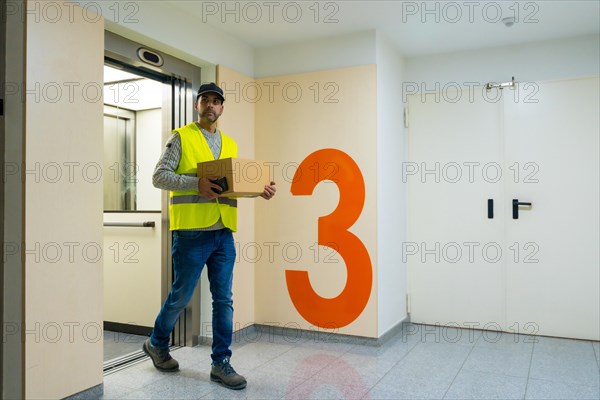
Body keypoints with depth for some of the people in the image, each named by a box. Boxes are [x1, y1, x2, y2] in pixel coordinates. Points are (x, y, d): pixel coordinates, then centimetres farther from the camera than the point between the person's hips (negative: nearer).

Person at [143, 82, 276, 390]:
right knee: (181, 295, 7)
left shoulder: (230, 144, 17)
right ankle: (157, 344, 33)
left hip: (223, 234, 5)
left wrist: (260, 190, -1)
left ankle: (220, 364, 17)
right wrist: (196, 184, -21)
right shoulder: (181, 137, 1)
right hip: (192, 233, -5)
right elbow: (159, 176, -7)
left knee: (224, 300, 6)